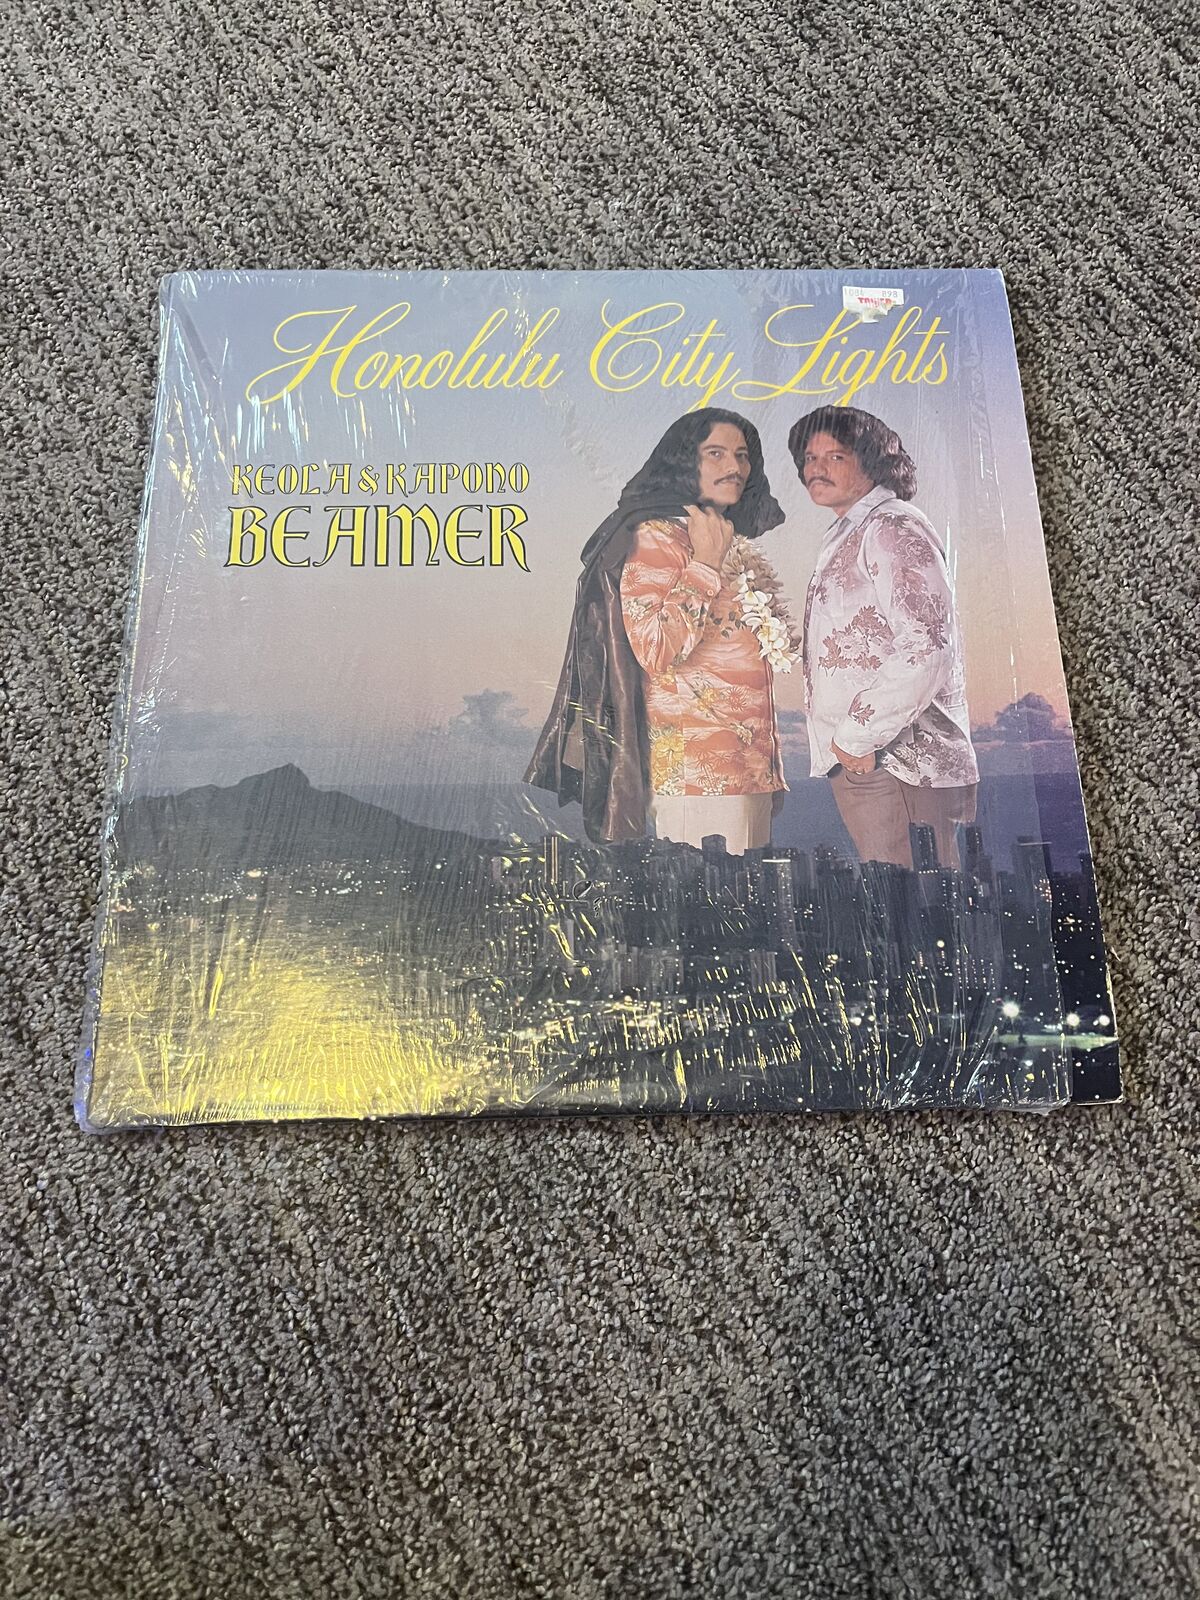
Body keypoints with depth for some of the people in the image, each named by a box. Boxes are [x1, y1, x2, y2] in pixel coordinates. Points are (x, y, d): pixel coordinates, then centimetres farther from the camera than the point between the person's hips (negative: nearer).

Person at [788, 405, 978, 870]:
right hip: (859, 760, 10)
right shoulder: (847, 537, 23)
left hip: (894, 759, -10)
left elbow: (927, 648, -20)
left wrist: (858, 735, -16)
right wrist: (850, 742, 17)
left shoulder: (892, 527, -8)